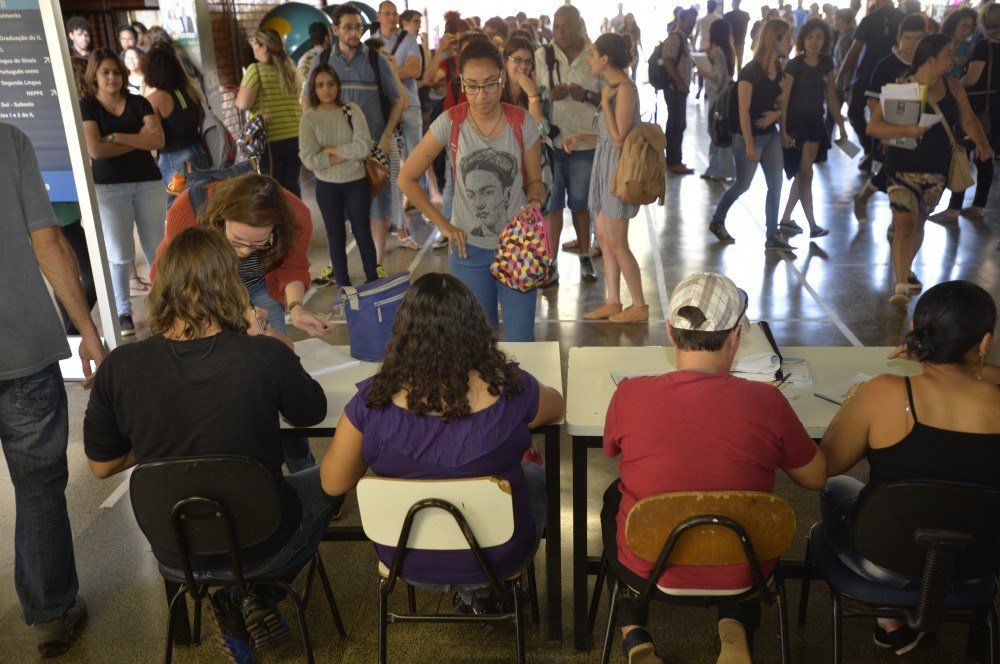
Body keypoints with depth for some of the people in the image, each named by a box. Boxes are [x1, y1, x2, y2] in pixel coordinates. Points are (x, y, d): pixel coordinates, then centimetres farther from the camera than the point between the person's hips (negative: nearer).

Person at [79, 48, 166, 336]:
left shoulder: (138, 103, 9)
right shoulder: (87, 106, 2)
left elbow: (158, 140, -6)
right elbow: (95, 150, -12)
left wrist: (116, 137, -11)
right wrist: (139, 140, -6)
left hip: (148, 183, 2)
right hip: (109, 188, -2)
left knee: (157, 248, 5)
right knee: (118, 254, -2)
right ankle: (123, 312, 10)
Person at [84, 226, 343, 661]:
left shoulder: (119, 367, -17)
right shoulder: (265, 355, -24)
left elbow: (101, 465, -3)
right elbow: (312, 413, -3)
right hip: (260, 549, -3)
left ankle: (230, 603, 20)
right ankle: (257, 597, 18)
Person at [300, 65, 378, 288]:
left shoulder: (352, 110, -5)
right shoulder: (309, 118, -5)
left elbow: (364, 146, -18)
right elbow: (309, 160, -16)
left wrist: (330, 149, -16)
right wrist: (349, 155, -17)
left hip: (356, 183, 0)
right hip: (327, 187, 0)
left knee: (363, 234, 11)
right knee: (336, 239, 12)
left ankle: (373, 281, 26)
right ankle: (343, 284, 24)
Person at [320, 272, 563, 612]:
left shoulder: (373, 399, -24)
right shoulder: (509, 389, -23)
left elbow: (333, 483, -11)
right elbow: (557, 406, 0)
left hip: (406, 562, 2)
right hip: (495, 559, -1)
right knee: (536, 476, 30)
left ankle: (470, 594, 33)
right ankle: (479, 592, 33)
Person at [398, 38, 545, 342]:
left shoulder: (523, 124, -6)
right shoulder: (450, 123, -8)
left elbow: (535, 182, 4)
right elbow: (407, 179, -1)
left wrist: (534, 203, -19)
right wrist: (444, 225, -4)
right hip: (469, 249, 0)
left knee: (520, 339, 3)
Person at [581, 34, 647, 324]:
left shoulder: (625, 89, -17)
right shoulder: (613, 86, 13)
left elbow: (619, 138, -20)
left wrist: (605, 102, -19)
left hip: (617, 166, -10)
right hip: (604, 163, 10)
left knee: (616, 244, -4)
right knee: (604, 238, 12)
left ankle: (639, 306, 8)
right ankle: (612, 302, 20)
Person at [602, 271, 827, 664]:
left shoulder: (629, 395, -19)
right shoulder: (767, 402, -19)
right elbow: (816, 479, -2)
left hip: (648, 570, 0)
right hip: (742, 574, 1)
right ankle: (736, 628, 16)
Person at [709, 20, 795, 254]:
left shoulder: (778, 70, 6)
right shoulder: (751, 71, -17)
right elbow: (744, 110, -19)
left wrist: (776, 113, -8)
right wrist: (749, 144, -21)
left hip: (771, 135, 7)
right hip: (749, 136, -7)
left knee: (775, 184, 3)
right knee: (742, 185, 5)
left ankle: (773, 236, 10)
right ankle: (717, 221, 28)